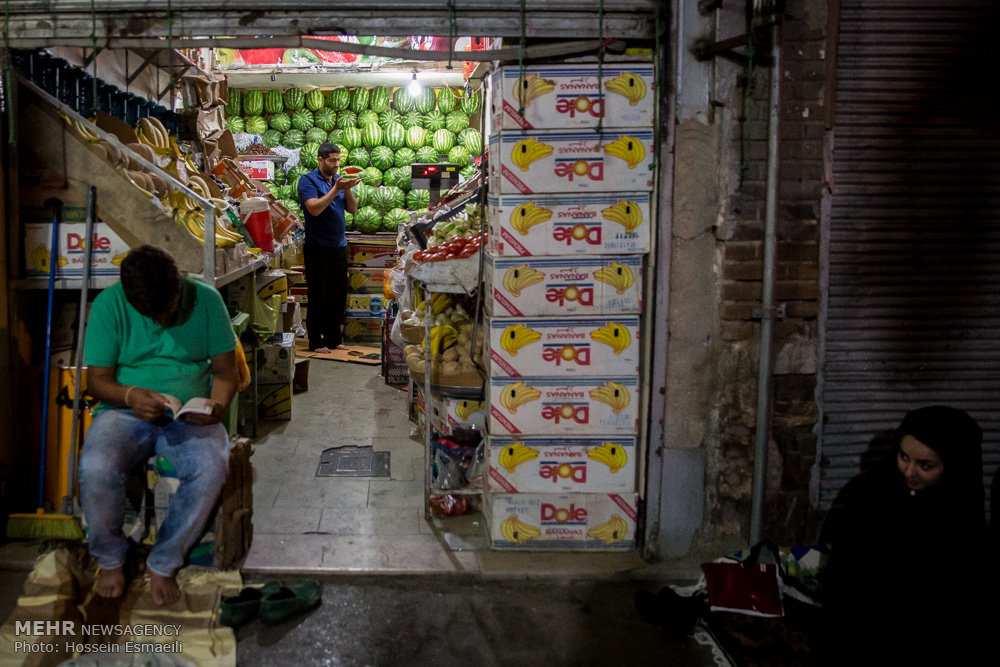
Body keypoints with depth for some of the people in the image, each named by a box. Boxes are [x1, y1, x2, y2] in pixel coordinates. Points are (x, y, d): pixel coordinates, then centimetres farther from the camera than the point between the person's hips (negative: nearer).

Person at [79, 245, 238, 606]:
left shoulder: (206, 300, -2)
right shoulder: (109, 304, -4)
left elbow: (225, 369, 3)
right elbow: (97, 379, -3)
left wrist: (219, 404, -18)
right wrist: (130, 395, -25)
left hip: (190, 415, 0)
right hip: (126, 411, 0)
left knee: (211, 468, -33)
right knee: (95, 469, -32)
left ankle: (163, 564, -10)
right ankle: (110, 558, -1)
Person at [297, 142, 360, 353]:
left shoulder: (338, 179, 14)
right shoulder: (308, 180, -6)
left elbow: (353, 209, 11)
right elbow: (315, 209, -20)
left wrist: (347, 190, -7)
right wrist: (337, 188, -20)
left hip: (339, 246, 7)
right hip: (318, 247, -6)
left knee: (338, 296, 11)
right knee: (318, 297, -2)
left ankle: (333, 338, 21)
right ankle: (315, 341, 7)